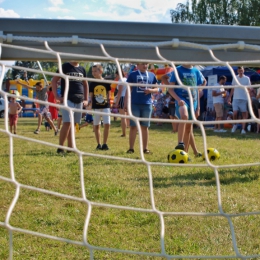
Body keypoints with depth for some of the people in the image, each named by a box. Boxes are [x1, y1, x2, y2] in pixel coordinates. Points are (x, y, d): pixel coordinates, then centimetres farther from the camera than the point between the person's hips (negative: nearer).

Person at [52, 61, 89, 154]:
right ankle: (60, 148, -8)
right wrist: (56, 96, -10)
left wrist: (86, 99, 16)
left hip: (79, 100, 6)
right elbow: (54, 80, -2)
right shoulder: (65, 66, -1)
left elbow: (85, 84, 24)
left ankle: (70, 147, 13)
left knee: (73, 124, 8)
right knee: (67, 123, -15)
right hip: (67, 99, -5)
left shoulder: (82, 69, 14)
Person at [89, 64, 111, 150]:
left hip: (106, 106, -1)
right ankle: (99, 144, 15)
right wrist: (91, 107, 2)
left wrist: (108, 101, 3)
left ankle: (105, 144, 4)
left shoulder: (106, 82, 2)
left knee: (107, 124, -8)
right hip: (96, 107, 1)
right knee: (96, 126, 5)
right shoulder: (92, 83, 3)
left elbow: (109, 94, 10)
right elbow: (91, 96, 6)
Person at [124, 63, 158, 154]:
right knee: (133, 126, 0)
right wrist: (126, 103, -3)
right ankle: (131, 148, 5)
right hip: (135, 104, -2)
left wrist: (151, 90, -8)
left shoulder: (151, 75, 11)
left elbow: (157, 89, 14)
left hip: (147, 104, 2)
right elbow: (128, 90, 4)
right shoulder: (132, 75, 4)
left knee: (145, 126, 7)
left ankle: (145, 148, 13)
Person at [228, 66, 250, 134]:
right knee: (235, 113, -7)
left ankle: (243, 129, 4)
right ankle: (235, 124, 19)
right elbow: (233, 89, 13)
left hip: (244, 99, -1)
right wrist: (230, 97, 5)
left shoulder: (247, 78, 4)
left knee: (244, 114, 0)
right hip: (236, 98, 1)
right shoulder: (235, 78, 9)